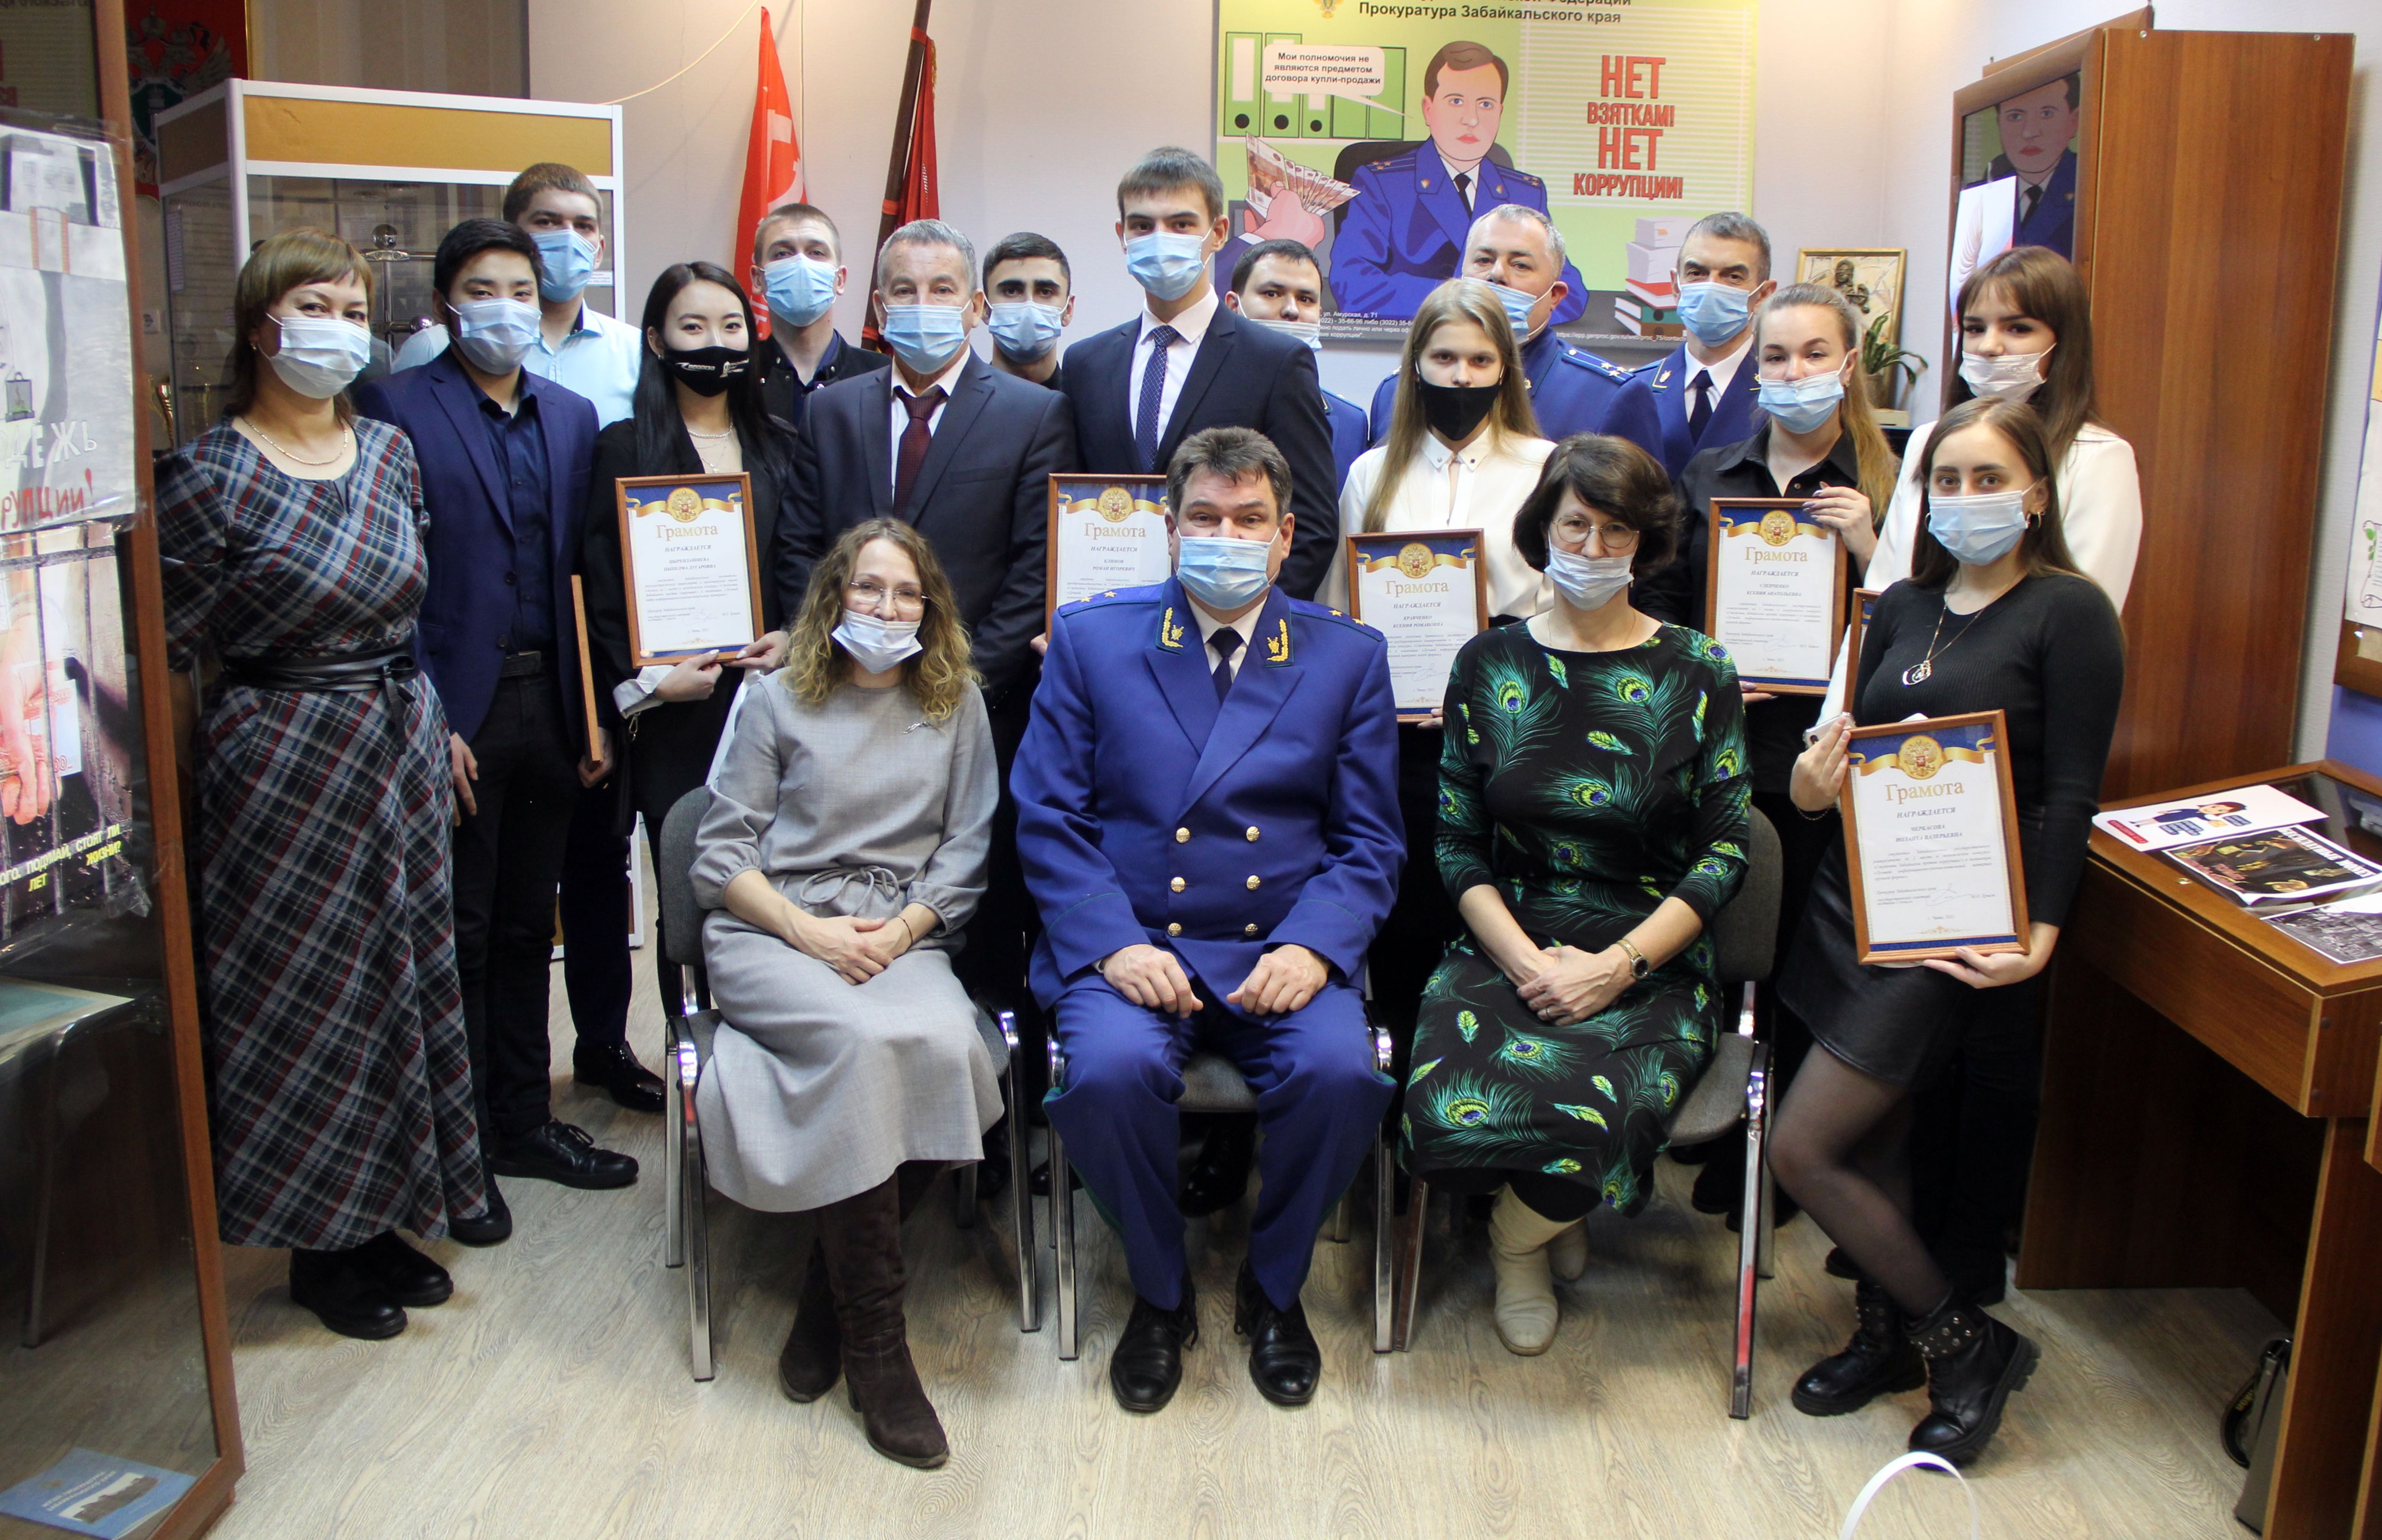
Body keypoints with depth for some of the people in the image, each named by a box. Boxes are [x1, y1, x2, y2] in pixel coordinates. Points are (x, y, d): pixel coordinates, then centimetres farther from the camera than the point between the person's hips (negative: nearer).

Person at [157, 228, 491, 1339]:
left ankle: (379, 1215, 29)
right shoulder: (208, 477, -12)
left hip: (406, 745, 6)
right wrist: (225, 770, -4)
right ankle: (319, 1245, 21)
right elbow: (161, 659, -9)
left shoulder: (391, 451, 6)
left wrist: (425, 724, 13)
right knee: (301, 995, 4)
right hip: (285, 768, -6)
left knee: (404, 975, 12)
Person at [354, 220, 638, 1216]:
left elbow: (584, 570, 11)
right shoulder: (397, 407, -4)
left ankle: (522, 1121, 27)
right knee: (458, 936, 4)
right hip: (454, 710, -5)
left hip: (550, 704, 5)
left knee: (525, 928, 14)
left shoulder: (571, 416, 12)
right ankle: (459, 1144, 18)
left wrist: (595, 711, 6)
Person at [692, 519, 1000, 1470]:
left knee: (944, 1037, -34)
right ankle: (874, 1346, -26)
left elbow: (965, 852, 11)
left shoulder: (957, 706, 17)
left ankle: (824, 1304, -17)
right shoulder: (779, 702, 12)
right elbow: (720, 857, 6)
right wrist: (810, 930, -10)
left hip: (904, 938, 2)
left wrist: (902, 930, -7)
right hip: (772, 932, -1)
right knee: (862, 1041, -35)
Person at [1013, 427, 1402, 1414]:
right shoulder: (1090, 639, 8)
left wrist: (1314, 946, -12)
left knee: (1343, 1074, -28)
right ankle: (1160, 1291, 1)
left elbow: (1369, 840, 7)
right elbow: (1048, 817, 2)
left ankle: (1274, 1285, 4)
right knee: (1110, 1073, -30)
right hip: (1128, 943, 0)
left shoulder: (1348, 657, 10)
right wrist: (1113, 946, -13)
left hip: (1285, 949, 1)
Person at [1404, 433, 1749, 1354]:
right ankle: (1559, 1209, 9)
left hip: (1651, 964, -1)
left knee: (1595, 1110, -31)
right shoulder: (1488, 666, 7)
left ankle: (1519, 1240, 8)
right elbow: (1458, 847, 5)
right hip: (1505, 949, 1)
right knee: (1449, 1110, -29)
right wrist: (1529, 963, -11)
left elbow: (1725, 853, 0)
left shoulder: (1699, 674, 4)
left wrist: (1616, 965, -12)